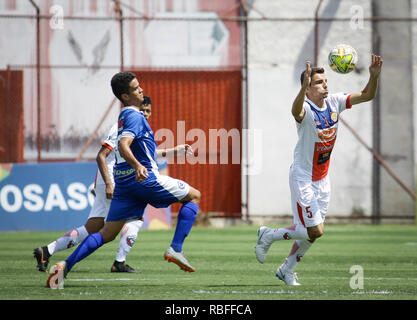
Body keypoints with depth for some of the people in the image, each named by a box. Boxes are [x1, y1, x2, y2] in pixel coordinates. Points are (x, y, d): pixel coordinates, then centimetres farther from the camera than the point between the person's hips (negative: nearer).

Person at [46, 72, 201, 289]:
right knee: (194, 196, 7)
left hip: (124, 182, 9)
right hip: (145, 179, -9)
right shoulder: (134, 116, -10)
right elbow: (123, 146, -26)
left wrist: (162, 153, 43)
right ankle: (175, 249, -4)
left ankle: (66, 266, -10)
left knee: (106, 234, 6)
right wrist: (138, 166, -42)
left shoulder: (124, 116, 20)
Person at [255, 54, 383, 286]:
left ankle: (286, 270, 29)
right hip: (303, 177, -7)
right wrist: (304, 87, -66)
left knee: (311, 232, 11)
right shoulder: (305, 109, -23)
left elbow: (366, 95, 0)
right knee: (314, 231, -10)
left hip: (322, 178, 7)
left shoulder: (334, 102, -2)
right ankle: (268, 236, 12)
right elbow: (296, 111, -49)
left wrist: (374, 76, -20)